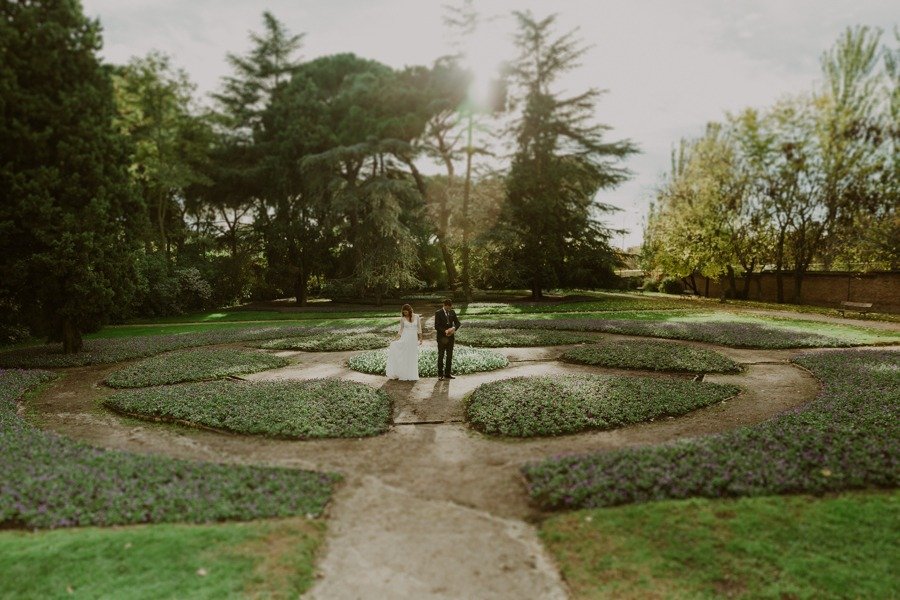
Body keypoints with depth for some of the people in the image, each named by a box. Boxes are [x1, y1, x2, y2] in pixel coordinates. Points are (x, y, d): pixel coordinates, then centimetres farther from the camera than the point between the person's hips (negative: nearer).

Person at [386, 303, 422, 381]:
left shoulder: (416, 317, -1)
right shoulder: (403, 319, -1)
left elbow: (419, 328, 4)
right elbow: (401, 329, 7)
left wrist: (420, 338, 3)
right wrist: (396, 339, -1)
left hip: (413, 339, 0)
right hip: (405, 338, 0)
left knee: (413, 358, 5)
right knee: (404, 357, 0)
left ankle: (412, 376, 13)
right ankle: (404, 375, 6)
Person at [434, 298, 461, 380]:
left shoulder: (452, 312, 7)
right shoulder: (438, 313, -7)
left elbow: (457, 323, 8)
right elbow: (436, 326, -13)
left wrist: (454, 328, -13)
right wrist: (445, 331, -24)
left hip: (450, 337, 5)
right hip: (442, 338, -5)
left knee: (449, 356, 8)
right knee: (441, 356, 1)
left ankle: (448, 373, 17)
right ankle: (440, 375, 5)